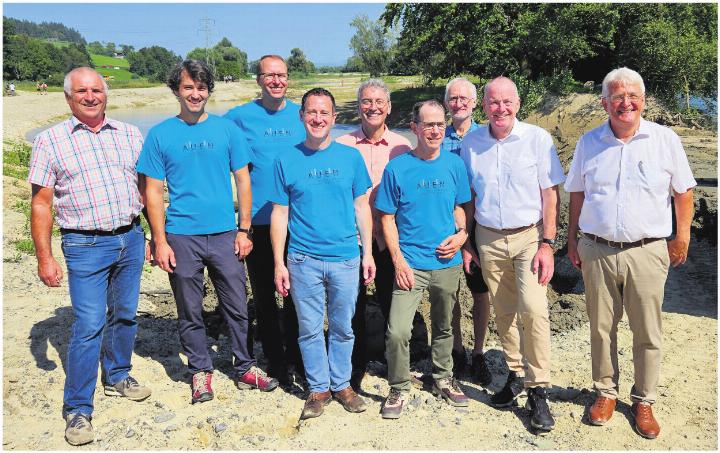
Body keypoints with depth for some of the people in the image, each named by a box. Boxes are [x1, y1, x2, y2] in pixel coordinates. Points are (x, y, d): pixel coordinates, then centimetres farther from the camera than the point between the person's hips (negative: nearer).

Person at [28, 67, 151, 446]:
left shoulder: (130, 135, 9)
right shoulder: (50, 140, 0)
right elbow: (41, 204, -2)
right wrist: (44, 257, -6)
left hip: (131, 239, 4)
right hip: (85, 245, -3)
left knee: (124, 315, 15)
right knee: (89, 326, -6)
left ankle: (117, 377, 36)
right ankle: (77, 410, 7)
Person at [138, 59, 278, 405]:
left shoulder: (227, 129, 5)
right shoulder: (160, 135, 2)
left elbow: (242, 181, 7)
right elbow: (153, 191, 1)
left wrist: (244, 229, 1)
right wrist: (160, 241, -5)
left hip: (224, 234, 1)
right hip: (181, 237, -1)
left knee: (237, 307, 8)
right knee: (190, 311, 9)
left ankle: (245, 369, 23)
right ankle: (200, 371, 26)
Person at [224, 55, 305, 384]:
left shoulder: (302, 114, 6)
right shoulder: (240, 116, -1)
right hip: (258, 219, -1)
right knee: (264, 293, 8)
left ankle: (297, 355, 27)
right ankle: (275, 360, 23)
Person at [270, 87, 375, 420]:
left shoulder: (351, 157, 3)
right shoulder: (286, 161, 1)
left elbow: (362, 207, 7)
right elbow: (280, 214, 2)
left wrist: (368, 253, 3)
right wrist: (279, 262, -1)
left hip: (346, 258, 1)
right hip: (303, 260, 0)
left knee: (342, 327, 11)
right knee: (310, 329, 8)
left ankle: (341, 383, 29)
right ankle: (318, 388, 24)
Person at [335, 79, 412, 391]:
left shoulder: (402, 146, 3)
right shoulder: (342, 145, 0)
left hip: (390, 239, 1)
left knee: (393, 306, 12)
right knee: (353, 309, 10)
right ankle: (355, 369, 28)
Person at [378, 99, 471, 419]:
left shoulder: (454, 164, 3)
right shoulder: (397, 168, -5)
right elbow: (388, 218, -3)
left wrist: (461, 233, -6)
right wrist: (398, 260, -11)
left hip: (447, 263, 3)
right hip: (410, 263, -3)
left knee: (444, 327, 18)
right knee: (397, 332, -12)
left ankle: (442, 379, 39)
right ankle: (399, 389, 10)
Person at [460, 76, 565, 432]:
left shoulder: (537, 139, -5)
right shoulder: (471, 143, 4)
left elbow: (550, 195, -4)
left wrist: (547, 244, -11)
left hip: (529, 235, -3)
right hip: (488, 239, 3)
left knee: (533, 309, -15)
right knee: (503, 313, 10)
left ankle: (537, 390, -2)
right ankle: (516, 374, 28)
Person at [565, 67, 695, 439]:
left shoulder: (665, 140, 0)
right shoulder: (588, 143, 5)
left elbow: (683, 191, 7)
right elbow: (577, 194, 12)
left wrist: (681, 238, 5)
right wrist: (572, 239, 10)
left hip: (647, 252, -1)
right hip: (597, 251, 1)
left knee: (647, 333, 7)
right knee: (601, 329, 11)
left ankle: (644, 400, 24)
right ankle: (605, 392, 28)